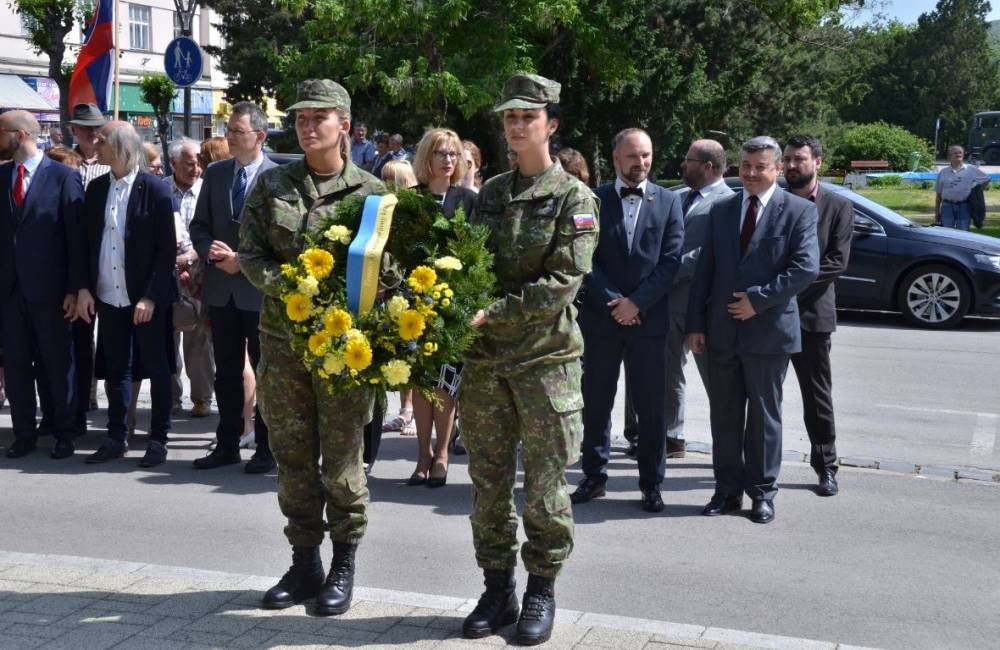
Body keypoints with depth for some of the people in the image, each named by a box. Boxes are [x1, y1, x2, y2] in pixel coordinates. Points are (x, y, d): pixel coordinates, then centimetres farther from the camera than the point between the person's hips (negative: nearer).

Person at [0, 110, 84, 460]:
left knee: (57, 363, 6)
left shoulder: (63, 177, -6)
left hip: (48, 287, -4)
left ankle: (64, 434, 18)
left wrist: (74, 289, -11)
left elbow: (76, 237, -7)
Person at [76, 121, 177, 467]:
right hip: (108, 297, 5)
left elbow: (167, 249, -11)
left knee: (156, 369, 5)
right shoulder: (96, 189, 7)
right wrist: (84, 288, 2)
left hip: (148, 298, -5)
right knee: (116, 368, 12)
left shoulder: (155, 189, -9)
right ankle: (116, 437, 21)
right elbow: (88, 241, 12)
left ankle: (158, 440, 14)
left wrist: (151, 296, -15)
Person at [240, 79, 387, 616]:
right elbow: (250, 254, 2)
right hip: (282, 337, 3)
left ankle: (343, 566, 16)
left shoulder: (370, 192, 0)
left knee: (341, 459, 3)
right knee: (292, 456, 9)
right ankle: (304, 564, 21)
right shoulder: (271, 185, 7)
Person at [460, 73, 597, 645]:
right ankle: (498, 588, 20)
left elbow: (563, 280, -14)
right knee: (489, 480, 9)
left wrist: (493, 312, -19)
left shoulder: (573, 197, -4)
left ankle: (542, 591, 16)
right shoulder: (491, 193, 12)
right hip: (485, 356, 5)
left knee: (545, 484, 3)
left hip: (547, 355, -4)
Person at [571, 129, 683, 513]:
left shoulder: (668, 201, 5)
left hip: (648, 319, 0)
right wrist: (612, 302, -11)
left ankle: (651, 484, 13)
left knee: (651, 407, 4)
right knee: (596, 403, 7)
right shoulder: (594, 200, 4)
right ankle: (594, 476, 19)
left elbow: (671, 258, -2)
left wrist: (637, 303, -11)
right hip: (600, 318, 0)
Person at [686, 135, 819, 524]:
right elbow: (705, 269, 10)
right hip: (722, 331, 4)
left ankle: (762, 493, 16)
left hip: (768, 331, -4)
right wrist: (696, 324, 3)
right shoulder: (721, 210, 11)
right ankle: (728, 489, 19)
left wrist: (758, 299, -16)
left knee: (764, 415, 6)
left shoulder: (798, 211, -3)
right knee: (724, 415, 9)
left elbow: (806, 268, -13)